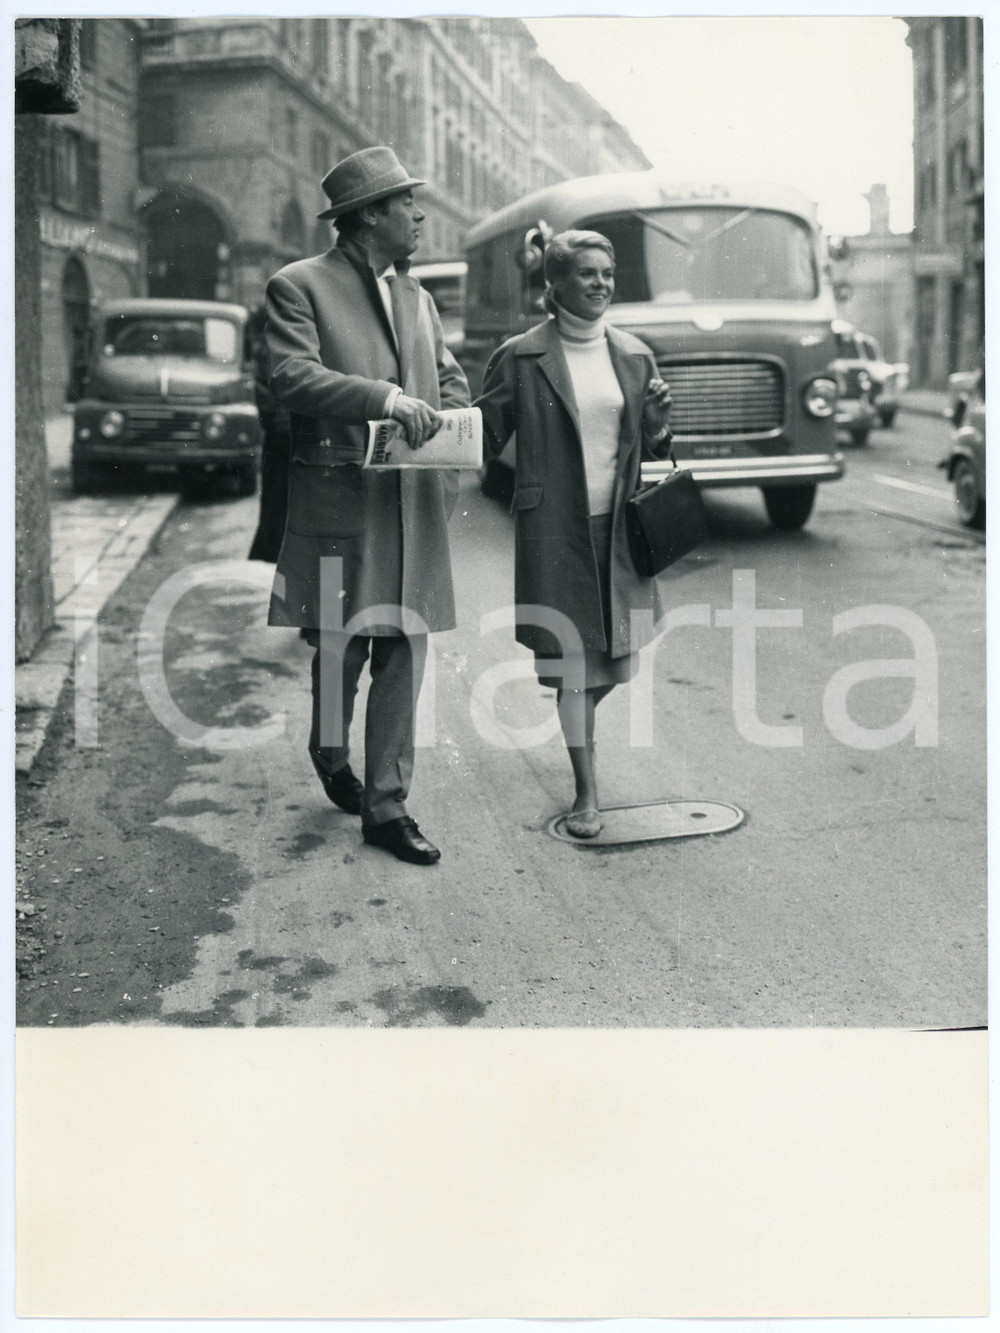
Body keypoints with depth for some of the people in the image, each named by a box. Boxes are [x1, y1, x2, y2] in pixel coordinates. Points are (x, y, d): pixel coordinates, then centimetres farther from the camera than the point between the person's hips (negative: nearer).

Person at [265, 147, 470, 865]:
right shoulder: (299, 286, -1)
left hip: (415, 503, 5)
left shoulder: (418, 297, 19)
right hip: (340, 501, -5)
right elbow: (291, 376, -14)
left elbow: (452, 381, 24)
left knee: (404, 653, 2)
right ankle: (331, 754, 34)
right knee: (342, 645, 4)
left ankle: (386, 806, 9)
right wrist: (381, 396, -25)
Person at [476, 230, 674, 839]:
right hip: (554, 528, -4)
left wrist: (659, 418, -6)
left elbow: (653, 450, 15)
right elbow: (485, 434, 2)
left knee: (616, 655, 10)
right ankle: (587, 793, 13)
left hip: (619, 526, 4)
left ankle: (579, 726, 44)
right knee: (574, 659, 0)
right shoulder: (521, 358, -3)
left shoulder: (635, 356, 9)